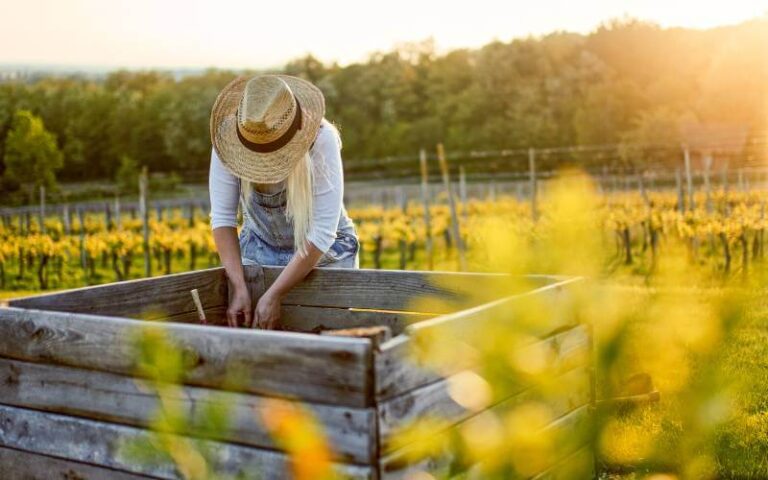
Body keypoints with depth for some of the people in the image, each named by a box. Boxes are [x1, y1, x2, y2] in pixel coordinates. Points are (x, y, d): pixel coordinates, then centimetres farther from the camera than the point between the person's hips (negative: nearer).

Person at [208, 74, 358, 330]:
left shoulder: (322, 139, -29)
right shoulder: (229, 134, -22)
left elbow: (322, 232, -28)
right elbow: (222, 217, -19)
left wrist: (274, 294, -28)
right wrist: (239, 288, -27)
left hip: (324, 251, -2)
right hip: (259, 247, 2)